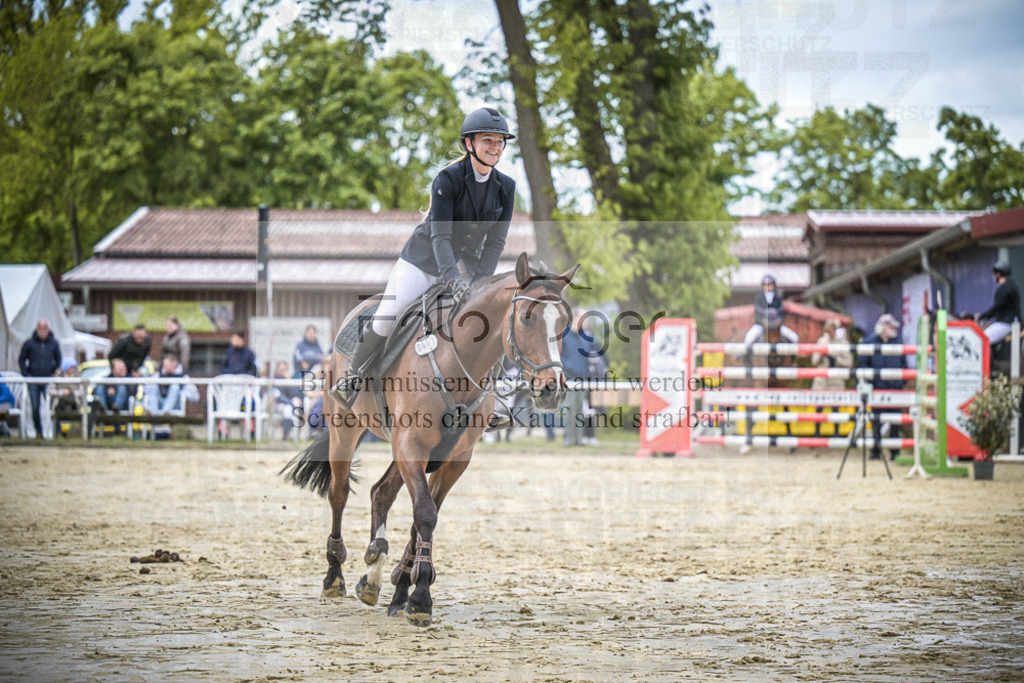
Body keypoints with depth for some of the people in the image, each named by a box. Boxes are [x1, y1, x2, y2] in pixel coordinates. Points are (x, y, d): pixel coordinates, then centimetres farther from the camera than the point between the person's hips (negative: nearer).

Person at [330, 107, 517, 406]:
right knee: (386, 318, -13)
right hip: (422, 260, -4)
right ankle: (354, 375, 10)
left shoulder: (506, 187, -5)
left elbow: (495, 241, -5)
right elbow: (440, 236, -25)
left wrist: (478, 280, -20)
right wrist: (452, 278, -39)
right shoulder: (448, 179, -19)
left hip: (465, 263, 4)